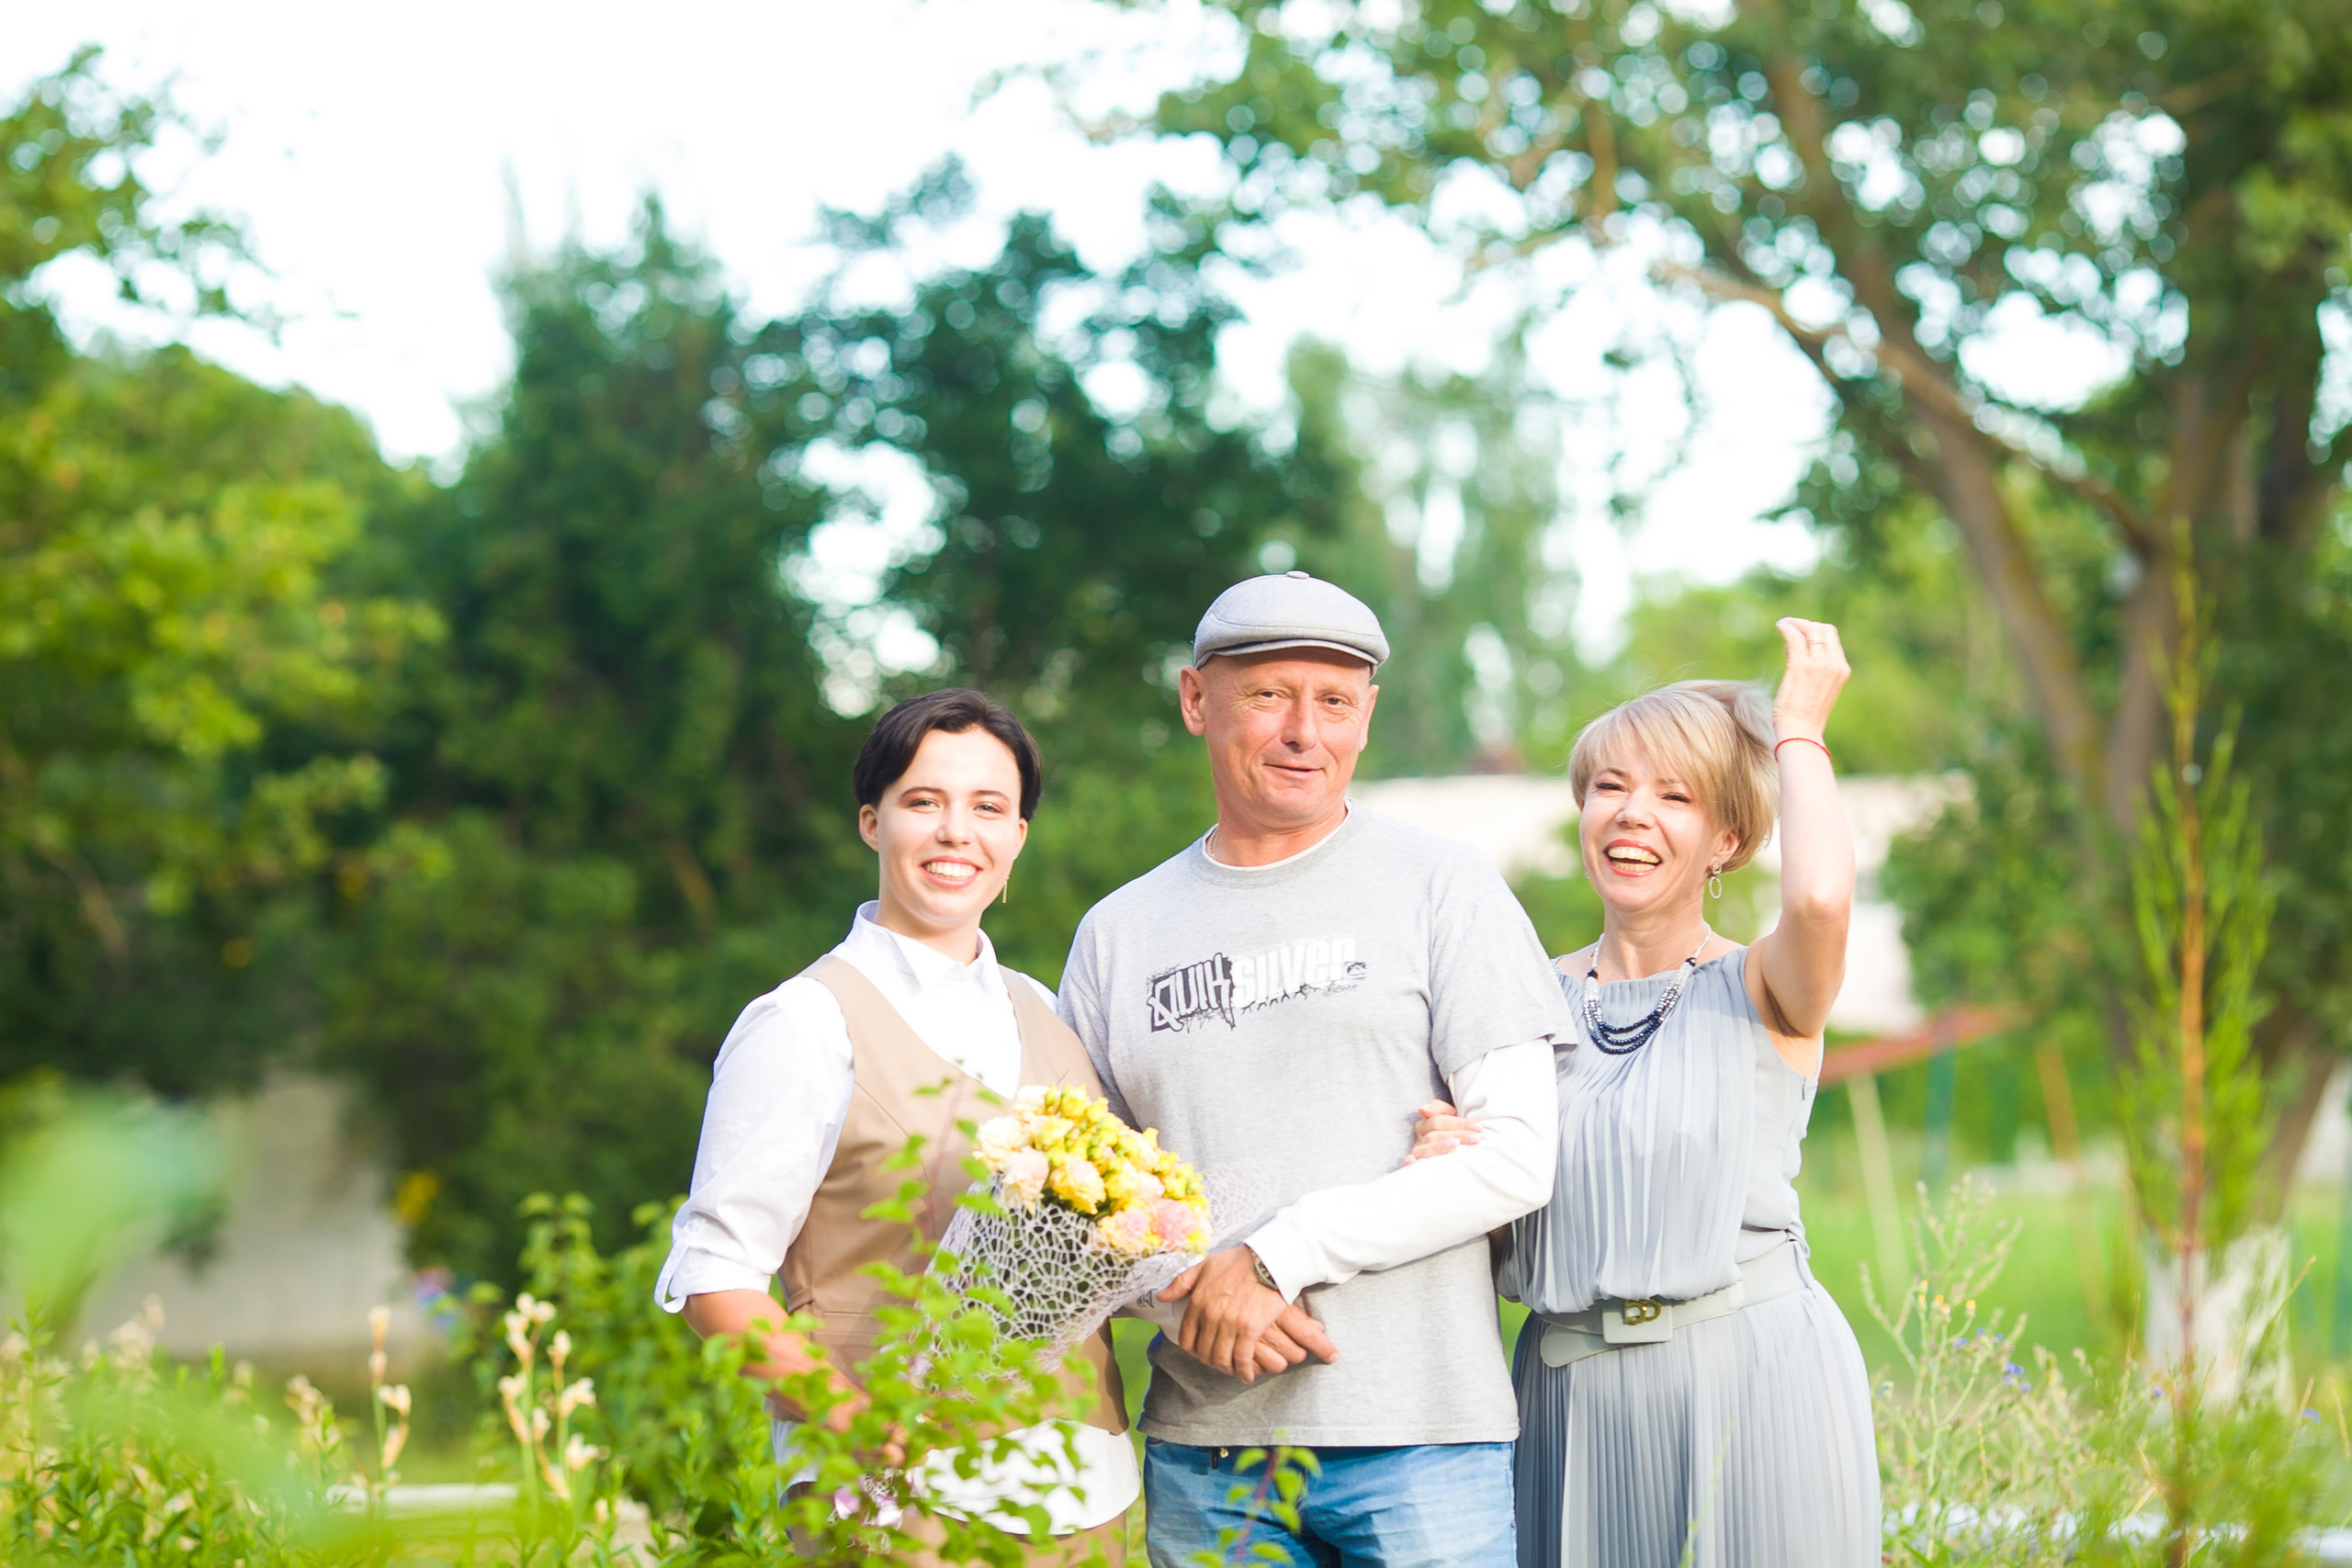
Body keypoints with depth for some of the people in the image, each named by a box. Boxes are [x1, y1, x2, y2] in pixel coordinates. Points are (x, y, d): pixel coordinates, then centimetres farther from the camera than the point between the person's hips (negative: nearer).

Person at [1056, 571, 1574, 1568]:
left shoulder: (1441, 888, 2)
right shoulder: (1119, 933, 12)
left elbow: (1515, 1155, -5)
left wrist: (1276, 1257, -11)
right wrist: (1188, 1298, -8)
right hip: (1201, 1446, 3)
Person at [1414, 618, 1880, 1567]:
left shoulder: (1758, 993, 1)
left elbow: (1820, 899, -23)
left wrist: (1797, 732, -7)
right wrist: (1436, 1170, -11)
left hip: (1751, 1373, -3)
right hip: (1571, 1388, 3)